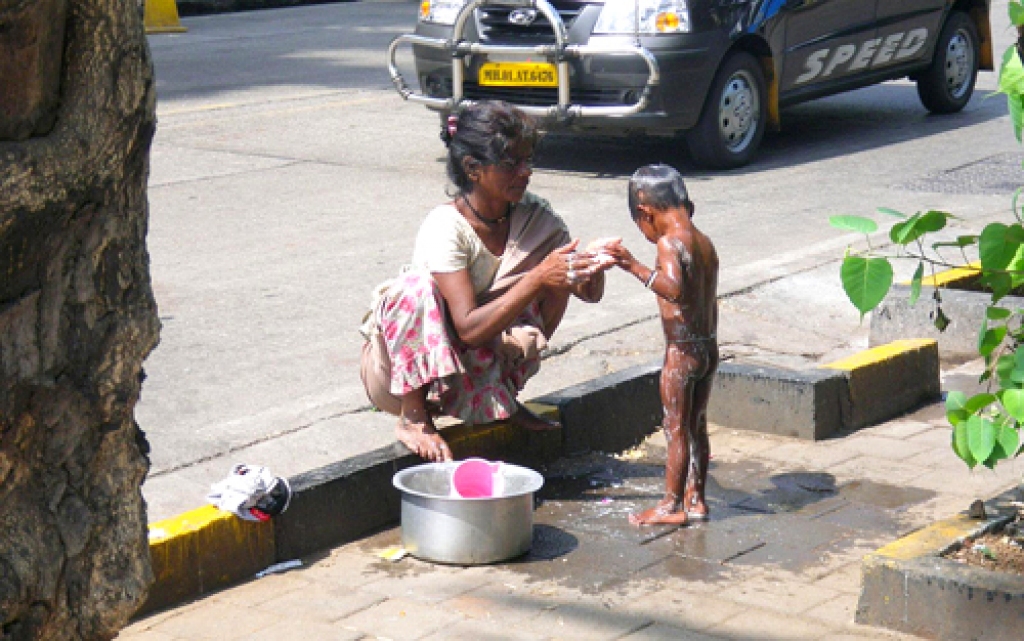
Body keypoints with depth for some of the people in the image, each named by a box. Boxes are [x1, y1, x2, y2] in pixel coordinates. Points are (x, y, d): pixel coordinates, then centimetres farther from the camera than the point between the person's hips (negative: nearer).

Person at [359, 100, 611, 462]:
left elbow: (590, 294, -11)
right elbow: (469, 328, -34)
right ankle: (413, 417, -21)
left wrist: (591, 272, -35)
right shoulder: (444, 227, -27)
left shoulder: (532, 215, -9)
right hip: (398, 359, -5)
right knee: (419, 286, -36)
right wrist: (538, 279, -41)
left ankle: (503, 399, 2)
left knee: (561, 274, -11)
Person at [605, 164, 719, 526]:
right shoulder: (705, 243, 11)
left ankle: (672, 505, 7)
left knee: (676, 428, 0)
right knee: (697, 425, 16)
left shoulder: (669, 242, -16)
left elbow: (674, 289, -33)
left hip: (681, 351, -8)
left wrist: (636, 268, -38)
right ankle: (695, 499, 23)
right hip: (708, 347, 8)